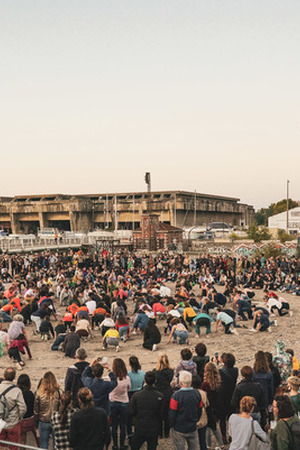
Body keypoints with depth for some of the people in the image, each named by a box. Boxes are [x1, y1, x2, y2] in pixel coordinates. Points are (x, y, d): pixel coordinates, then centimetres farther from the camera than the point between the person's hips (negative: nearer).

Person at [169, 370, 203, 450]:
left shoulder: (176, 396, -21)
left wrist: (171, 425, 4)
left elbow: (171, 414, -14)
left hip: (179, 430, -4)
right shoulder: (197, 393, -6)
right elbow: (200, 410, 7)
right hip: (193, 429, 4)